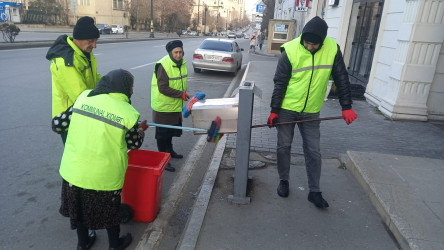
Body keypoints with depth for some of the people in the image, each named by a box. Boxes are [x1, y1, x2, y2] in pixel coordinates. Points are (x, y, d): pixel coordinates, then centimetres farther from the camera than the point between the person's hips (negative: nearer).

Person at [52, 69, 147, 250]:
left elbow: (57, 124, 4)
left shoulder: (84, 96, -2)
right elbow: (134, 144, 3)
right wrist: (141, 129, 23)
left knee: (80, 206, 26)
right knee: (109, 209, 22)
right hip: (105, 176, -3)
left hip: (73, 171, 4)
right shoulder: (128, 113, -12)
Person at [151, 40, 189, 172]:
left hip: (175, 105, 8)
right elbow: (162, 88, -26)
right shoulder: (163, 65, -22)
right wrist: (181, 94, -28)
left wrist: (183, 94, 17)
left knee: (171, 131, 23)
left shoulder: (182, 63, 4)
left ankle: (169, 150, 43)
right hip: (163, 106, -8)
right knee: (163, 133, 4)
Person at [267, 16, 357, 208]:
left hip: (311, 112, 2)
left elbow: (341, 79, 1)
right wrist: (274, 110, -9)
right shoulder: (290, 51, -14)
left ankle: (314, 192, 17)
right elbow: (279, 83, -9)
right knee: (284, 146, 9)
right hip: (287, 109, -1)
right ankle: (284, 181, 30)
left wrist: (346, 106, -2)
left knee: (313, 151, 5)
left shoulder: (333, 49, -8)